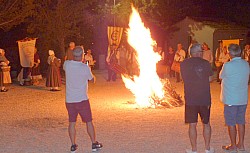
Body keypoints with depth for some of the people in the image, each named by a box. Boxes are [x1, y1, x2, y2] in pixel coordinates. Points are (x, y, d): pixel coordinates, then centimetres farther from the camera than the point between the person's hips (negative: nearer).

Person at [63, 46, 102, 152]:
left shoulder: (67, 64, -6)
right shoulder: (85, 68, -15)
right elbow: (92, 79, 2)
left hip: (69, 100, 3)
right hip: (82, 99, -3)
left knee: (72, 123, 10)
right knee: (89, 122, 9)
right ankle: (94, 144, 17)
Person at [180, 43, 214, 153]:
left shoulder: (184, 64, -3)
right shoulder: (205, 63, -5)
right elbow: (210, 79, 3)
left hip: (190, 99, 0)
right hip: (205, 98, 0)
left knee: (192, 125, 7)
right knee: (206, 124, 14)